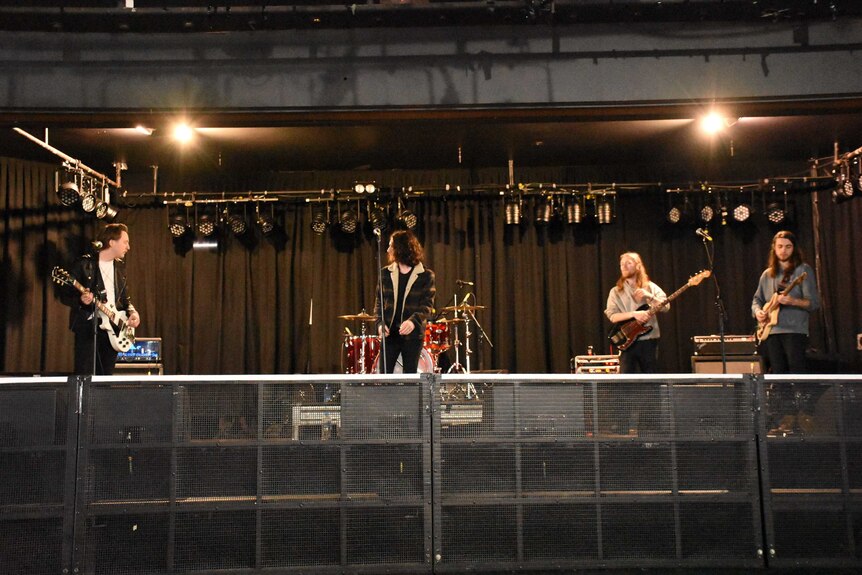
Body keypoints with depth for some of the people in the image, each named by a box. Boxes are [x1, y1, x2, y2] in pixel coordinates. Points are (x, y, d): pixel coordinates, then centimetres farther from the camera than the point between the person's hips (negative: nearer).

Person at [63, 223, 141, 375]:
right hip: (88, 326, -6)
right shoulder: (84, 264, -6)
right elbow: (66, 295, -5)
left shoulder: (120, 266, 13)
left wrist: (132, 312, 1)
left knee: (105, 377, 7)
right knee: (84, 377, -10)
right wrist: (81, 300, -26)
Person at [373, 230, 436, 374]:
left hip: (413, 334, -2)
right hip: (390, 333, 2)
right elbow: (379, 300, 10)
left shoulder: (426, 275, -3)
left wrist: (413, 321, -25)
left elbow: (427, 304, -8)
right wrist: (380, 323, -7)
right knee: (384, 374, 0)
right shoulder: (386, 273, 7)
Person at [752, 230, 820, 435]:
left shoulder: (803, 270, 1)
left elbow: (814, 302, -6)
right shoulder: (768, 274, 17)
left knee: (798, 373, -11)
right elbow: (756, 299, 23)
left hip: (795, 330, -5)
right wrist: (758, 311, 1)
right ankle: (787, 419, 11)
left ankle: (806, 417, -4)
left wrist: (792, 301, -23)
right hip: (771, 331, 5)